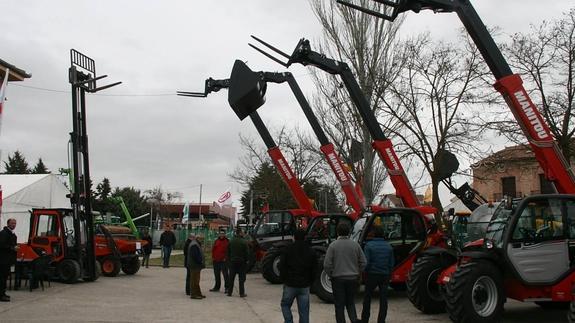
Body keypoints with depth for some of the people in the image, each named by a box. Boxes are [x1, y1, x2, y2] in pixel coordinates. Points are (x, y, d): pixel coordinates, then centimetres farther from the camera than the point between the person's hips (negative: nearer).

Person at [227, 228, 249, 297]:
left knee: (231, 278, 10)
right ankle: (242, 293, 1)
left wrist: (229, 259, 14)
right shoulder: (244, 242, -11)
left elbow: (228, 252, 7)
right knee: (241, 278, 2)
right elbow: (247, 252, -10)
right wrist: (246, 260, 1)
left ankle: (229, 292, 13)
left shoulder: (231, 241, 3)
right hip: (241, 262, -4)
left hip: (232, 261, 4)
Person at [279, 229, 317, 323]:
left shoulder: (287, 250, -4)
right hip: (305, 286, 2)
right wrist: (309, 282, 13)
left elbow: (282, 267, -6)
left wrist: (284, 280, 6)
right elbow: (314, 269, 5)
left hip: (290, 284, -2)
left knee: (285, 305, 17)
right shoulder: (311, 251, 5)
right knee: (304, 310, 7)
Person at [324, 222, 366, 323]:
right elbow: (363, 263, 1)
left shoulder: (333, 245, -9)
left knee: (339, 305, 8)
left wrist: (331, 275, 5)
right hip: (353, 278, 3)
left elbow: (327, 265, -11)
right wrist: (357, 274, 13)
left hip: (338, 278, -3)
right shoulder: (355, 245, -1)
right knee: (350, 302, 17)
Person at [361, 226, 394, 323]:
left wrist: (366, 271, 5)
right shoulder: (388, 246, 3)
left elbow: (366, 262, -12)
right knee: (383, 299, 6)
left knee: (367, 297, 13)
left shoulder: (369, 245, -9)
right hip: (385, 276, 2)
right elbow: (392, 263, 5)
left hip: (372, 275, -2)